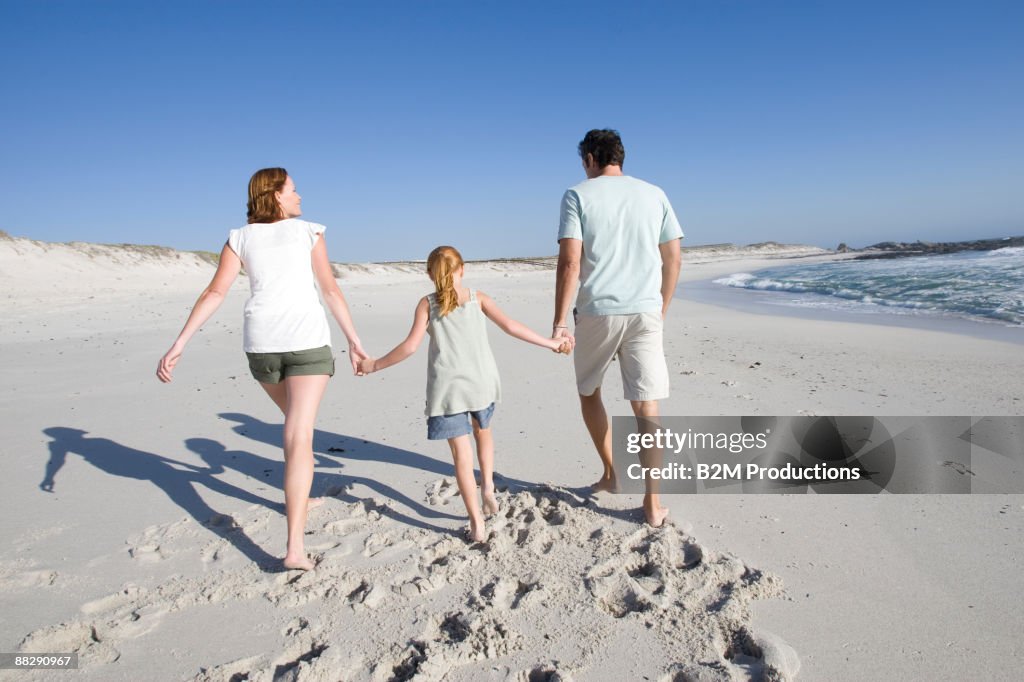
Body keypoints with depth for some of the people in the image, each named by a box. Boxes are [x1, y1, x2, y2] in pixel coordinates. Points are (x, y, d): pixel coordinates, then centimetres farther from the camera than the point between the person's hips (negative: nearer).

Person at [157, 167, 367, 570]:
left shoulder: (240, 238, 10)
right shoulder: (308, 232, 5)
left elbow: (215, 293, -2)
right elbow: (331, 290, 3)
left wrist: (178, 346, -4)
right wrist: (354, 341, 9)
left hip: (261, 344, 4)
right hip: (307, 341, -4)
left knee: (297, 420, 28)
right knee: (298, 439, -9)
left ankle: (299, 499, 43)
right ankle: (295, 548, -16)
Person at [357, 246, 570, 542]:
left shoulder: (427, 303, 3)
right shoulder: (477, 297, 5)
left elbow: (410, 346, -4)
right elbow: (511, 326, 0)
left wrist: (374, 365, 9)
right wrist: (551, 343, 8)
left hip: (448, 387, -2)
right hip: (481, 382, 2)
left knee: (461, 453, 3)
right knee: (483, 431, 30)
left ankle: (477, 523, 3)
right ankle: (487, 485, 16)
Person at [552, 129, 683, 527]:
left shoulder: (578, 195, 1)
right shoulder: (654, 194, 11)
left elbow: (570, 263, -10)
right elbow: (673, 260, 9)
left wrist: (560, 322, -8)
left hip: (597, 312, -2)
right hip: (645, 312, 3)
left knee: (589, 392, 20)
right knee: (646, 406, 4)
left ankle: (611, 474, 29)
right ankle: (653, 502, 6)